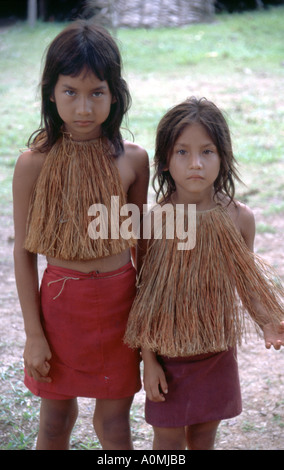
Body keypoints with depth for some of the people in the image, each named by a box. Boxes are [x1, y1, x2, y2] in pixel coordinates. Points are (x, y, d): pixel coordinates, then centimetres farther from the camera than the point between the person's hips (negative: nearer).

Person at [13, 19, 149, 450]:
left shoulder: (133, 160, -6)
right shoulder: (34, 164, -12)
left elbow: (141, 240, 6)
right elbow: (24, 251, -6)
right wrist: (33, 333, -6)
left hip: (120, 301, 1)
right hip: (62, 300, -1)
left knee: (114, 422, 12)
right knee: (57, 416, 14)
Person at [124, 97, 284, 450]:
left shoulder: (239, 218, -11)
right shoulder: (154, 219, -17)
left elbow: (246, 280, 2)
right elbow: (143, 294, -9)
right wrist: (149, 360, -7)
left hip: (218, 350, 2)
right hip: (169, 351, -2)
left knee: (205, 433, 20)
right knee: (169, 435, 13)